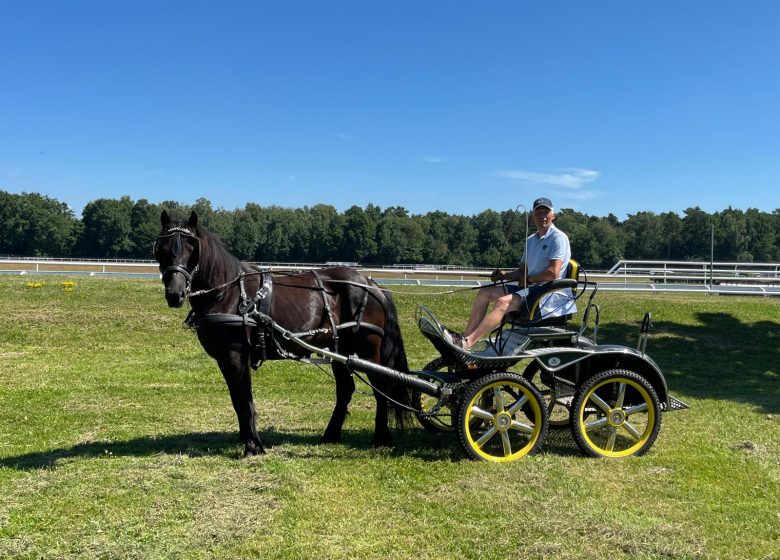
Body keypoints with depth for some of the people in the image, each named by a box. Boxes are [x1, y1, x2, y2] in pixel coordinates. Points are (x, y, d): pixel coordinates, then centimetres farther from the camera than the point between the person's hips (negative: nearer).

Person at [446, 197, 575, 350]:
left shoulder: (558, 238, -8)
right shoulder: (530, 240, 20)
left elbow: (553, 273, -19)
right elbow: (523, 271, 20)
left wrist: (528, 279, -6)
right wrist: (504, 276, 1)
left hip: (550, 293, -9)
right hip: (531, 288, 9)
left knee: (504, 302, -30)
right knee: (485, 292, -1)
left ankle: (466, 343, -37)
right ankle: (464, 337, -12)